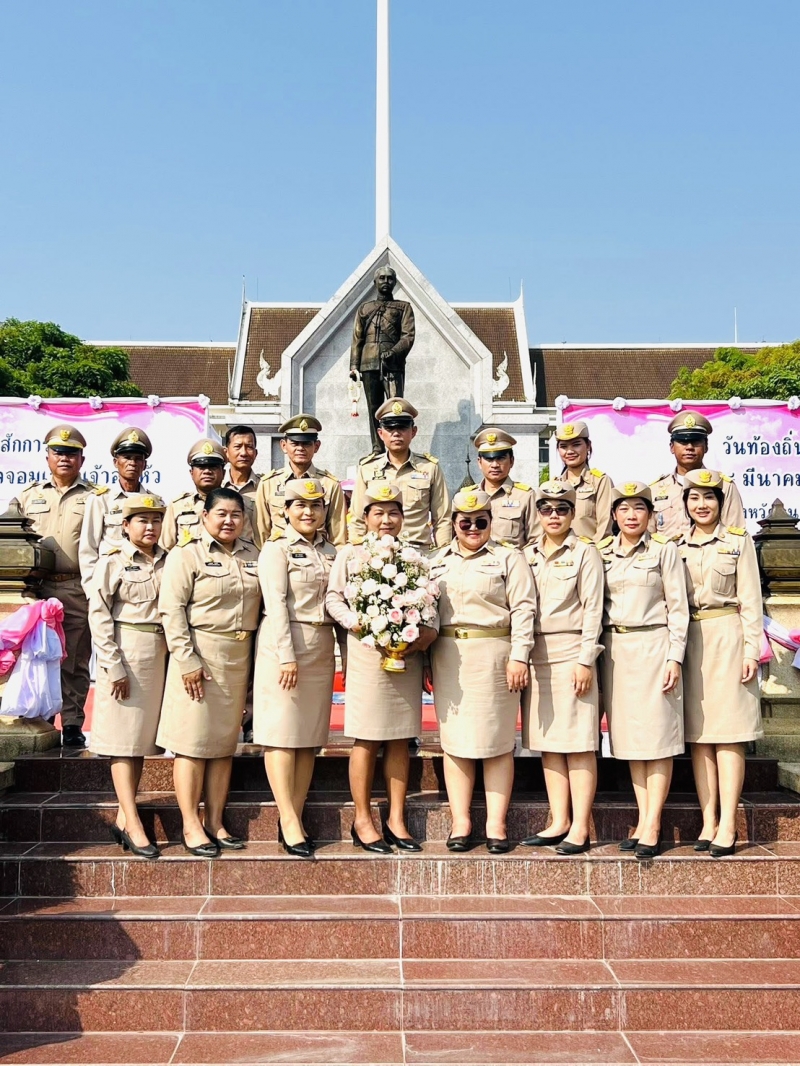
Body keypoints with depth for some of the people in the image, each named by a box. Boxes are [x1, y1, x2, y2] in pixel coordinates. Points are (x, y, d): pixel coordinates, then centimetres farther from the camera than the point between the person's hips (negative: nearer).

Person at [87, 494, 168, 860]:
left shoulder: (168, 562, 10)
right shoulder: (113, 561, -3)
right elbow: (98, 614, -8)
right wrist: (113, 665, -13)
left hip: (159, 655, 5)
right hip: (126, 653, -5)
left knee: (142, 738, 9)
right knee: (123, 740, -3)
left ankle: (123, 819, 18)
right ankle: (134, 826, -2)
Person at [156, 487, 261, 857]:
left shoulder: (252, 556, 12)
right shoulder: (187, 555, -4)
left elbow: (260, 607, 14)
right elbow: (172, 610, -10)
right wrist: (187, 660, -16)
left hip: (239, 657, 6)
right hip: (199, 657, -5)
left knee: (225, 741, 10)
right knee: (193, 740, -1)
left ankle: (215, 822, 18)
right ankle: (191, 826, 7)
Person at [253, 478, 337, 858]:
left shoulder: (331, 552, 15)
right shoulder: (276, 550, -2)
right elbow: (276, 604, -10)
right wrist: (287, 655, -17)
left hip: (322, 648, 6)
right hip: (283, 645, -6)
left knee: (311, 736, 6)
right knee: (282, 734, -5)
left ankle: (295, 819, 12)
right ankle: (289, 823, -2)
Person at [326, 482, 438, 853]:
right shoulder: (350, 554, 6)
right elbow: (333, 598, 0)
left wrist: (429, 632, -8)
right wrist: (357, 623, -16)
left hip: (407, 654, 3)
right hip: (366, 654, -3)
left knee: (400, 739, 6)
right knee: (366, 739, 0)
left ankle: (396, 820, 15)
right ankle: (362, 820, 11)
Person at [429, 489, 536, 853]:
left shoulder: (509, 558, 4)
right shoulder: (437, 562, 17)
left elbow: (523, 609, -4)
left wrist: (518, 657, -13)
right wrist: (425, 661, 10)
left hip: (492, 655, -4)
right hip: (447, 657, 4)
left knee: (496, 740, 0)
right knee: (454, 740, 5)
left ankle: (496, 823, 6)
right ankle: (460, 821, 12)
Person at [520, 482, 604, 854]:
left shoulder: (585, 551, 0)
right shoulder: (528, 555, 14)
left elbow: (592, 610, -6)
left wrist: (586, 660, -12)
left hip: (572, 652, -5)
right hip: (536, 654, 6)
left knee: (579, 742, -3)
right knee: (547, 741, 7)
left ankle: (580, 827, 2)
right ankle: (559, 821, 15)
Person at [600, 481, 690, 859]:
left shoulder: (664, 550, 1)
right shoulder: (601, 554, 11)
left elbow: (678, 608, -2)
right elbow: (595, 607, 13)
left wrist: (674, 657, -10)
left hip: (653, 647, -4)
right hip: (615, 650, 4)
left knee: (658, 735, -4)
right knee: (629, 736, 6)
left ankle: (652, 825, 0)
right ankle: (643, 820, 13)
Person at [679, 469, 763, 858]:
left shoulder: (738, 541, 4)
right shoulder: (676, 546, 11)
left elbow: (750, 599, 0)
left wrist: (751, 650, -8)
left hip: (727, 637, -3)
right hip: (689, 639, 3)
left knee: (729, 734, -4)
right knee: (698, 733, 4)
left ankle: (727, 825, -2)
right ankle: (708, 822, 9)